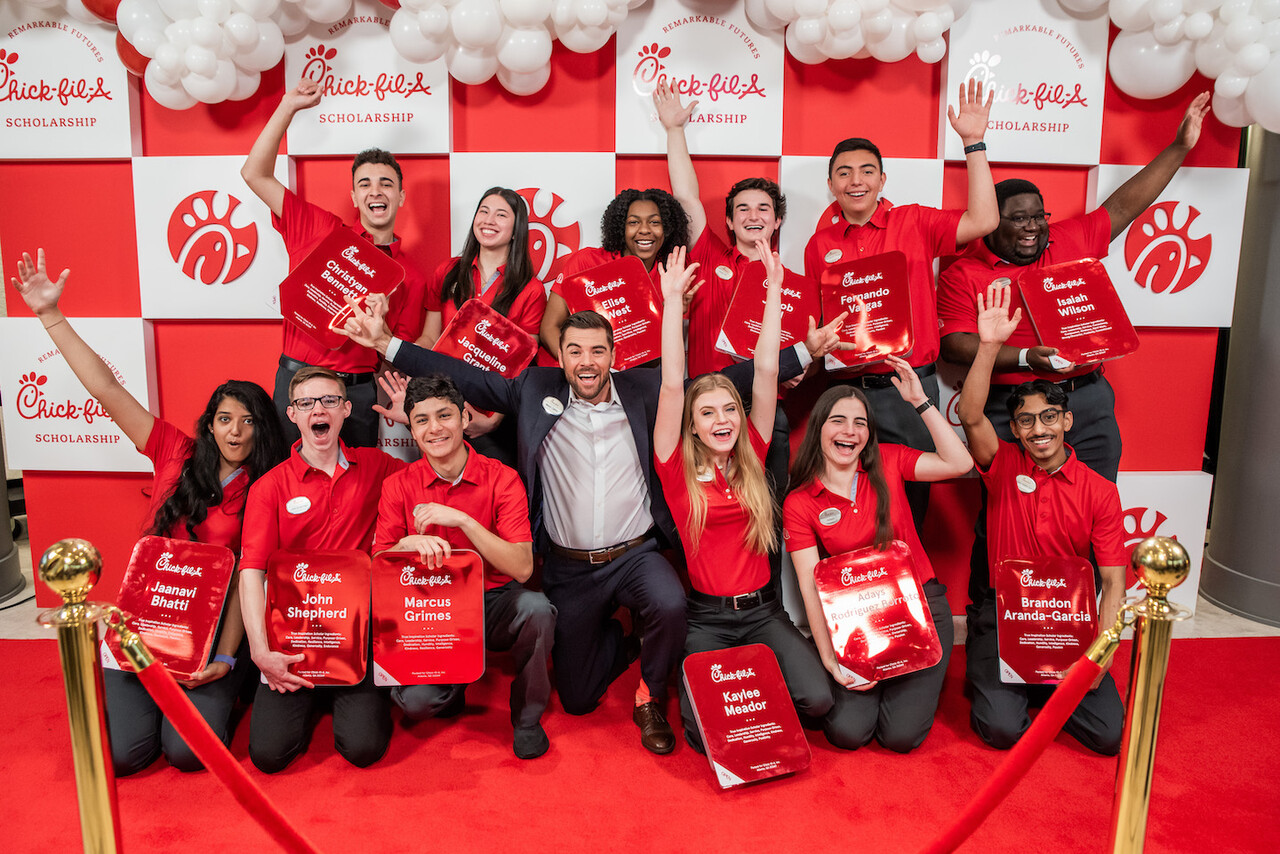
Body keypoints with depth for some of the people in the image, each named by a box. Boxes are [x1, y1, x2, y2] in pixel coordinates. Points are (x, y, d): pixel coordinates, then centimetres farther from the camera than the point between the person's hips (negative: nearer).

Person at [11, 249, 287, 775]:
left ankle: (220, 690, 16)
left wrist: (225, 658, -18)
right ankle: (152, 690, 22)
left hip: (215, 628, -2)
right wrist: (51, 316, -5)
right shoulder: (178, 455, 3)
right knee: (122, 752, -12)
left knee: (187, 751, -17)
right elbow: (108, 391, -1)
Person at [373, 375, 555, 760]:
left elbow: (522, 568, -17)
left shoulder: (502, 479, -8)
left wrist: (461, 519, -26)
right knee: (415, 702, -25)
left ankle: (527, 716, -6)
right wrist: (409, 543, -26)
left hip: (495, 602, 0)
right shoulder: (399, 486, -2)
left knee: (536, 607, -34)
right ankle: (453, 689, 15)